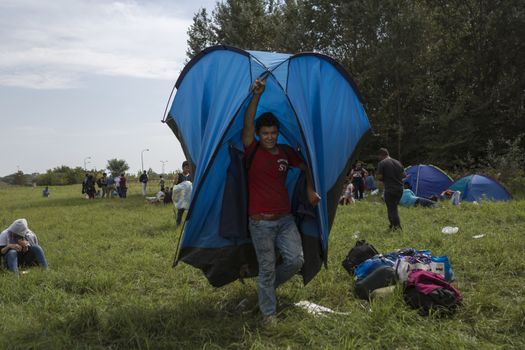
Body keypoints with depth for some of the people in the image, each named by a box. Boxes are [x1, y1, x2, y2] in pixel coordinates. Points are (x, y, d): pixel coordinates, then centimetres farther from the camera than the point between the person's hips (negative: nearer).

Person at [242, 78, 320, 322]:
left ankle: (269, 286, 24)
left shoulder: (286, 153, 7)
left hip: (285, 218, 4)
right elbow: (247, 124, -23)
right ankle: (269, 314, 17)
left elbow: (306, 168, 22)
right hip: (260, 222, -4)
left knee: (296, 260, -5)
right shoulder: (253, 151, -6)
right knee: (267, 269, 1)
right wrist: (257, 96, -33)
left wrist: (310, 189, 7)